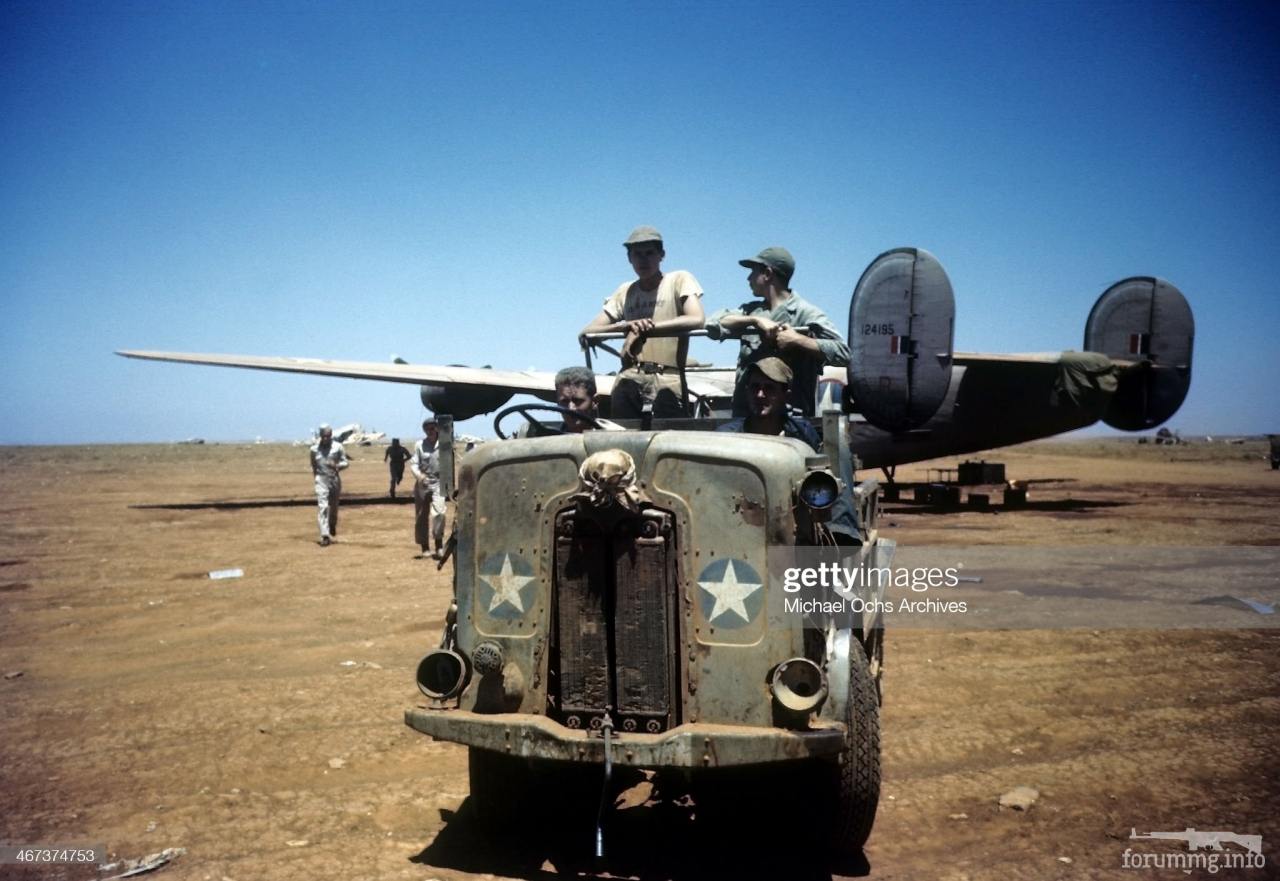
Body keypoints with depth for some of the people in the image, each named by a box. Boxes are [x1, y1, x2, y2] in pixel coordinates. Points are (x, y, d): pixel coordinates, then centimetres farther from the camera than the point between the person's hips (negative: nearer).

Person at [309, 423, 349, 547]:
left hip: (335, 479, 1)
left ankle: (332, 525, 44)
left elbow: (346, 462, -2)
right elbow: (313, 465, 14)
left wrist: (337, 465, -21)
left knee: (334, 506, 14)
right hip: (321, 480, -1)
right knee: (323, 506, -12)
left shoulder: (338, 447, -3)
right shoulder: (314, 448, 0)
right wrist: (316, 475, 10)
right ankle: (325, 536, -17)